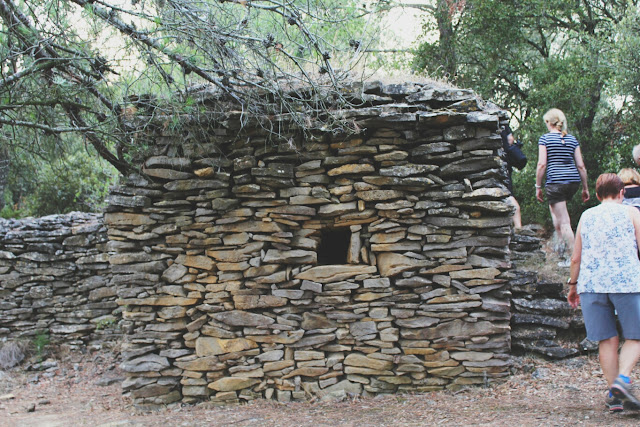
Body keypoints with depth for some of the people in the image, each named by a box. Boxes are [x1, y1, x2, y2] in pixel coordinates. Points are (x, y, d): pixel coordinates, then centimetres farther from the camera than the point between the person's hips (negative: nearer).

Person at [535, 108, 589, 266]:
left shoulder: (545, 138, -1)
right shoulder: (572, 139, 11)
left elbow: (542, 164, -8)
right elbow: (581, 166, 8)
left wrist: (538, 186, -1)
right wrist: (585, 188, 15)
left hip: (555, 181, -6)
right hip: (573, 181, 6)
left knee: (563, 221, -3)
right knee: (555, 210, 27)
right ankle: (564, 244, 20)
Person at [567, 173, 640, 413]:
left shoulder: (586, 216, 14)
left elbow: (576, 258, 14)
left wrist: (572, 285, 23)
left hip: (592, 284, 3)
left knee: (607, 340, 7)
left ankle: (614, 394, 6)